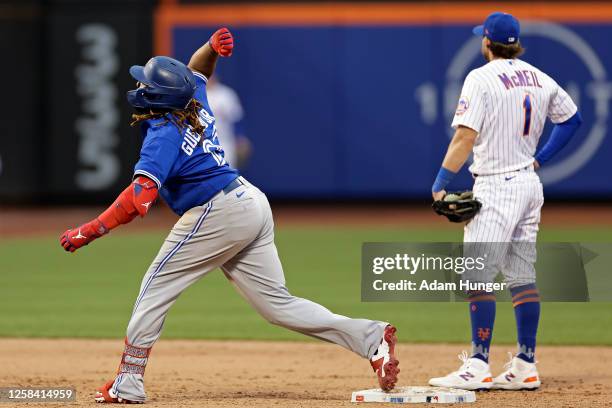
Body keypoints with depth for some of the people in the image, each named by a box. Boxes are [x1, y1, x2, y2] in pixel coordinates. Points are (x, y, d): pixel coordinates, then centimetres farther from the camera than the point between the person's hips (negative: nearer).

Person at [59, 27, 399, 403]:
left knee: (156, 287, 1)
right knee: (277, 303, 7)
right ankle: (371, 337, -2)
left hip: (218, 214, -9)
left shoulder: (163, 135, -15)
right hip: (253, 205, 9)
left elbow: (140, 196, -27)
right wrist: (213, 48, 12)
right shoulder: (195, 105, 11)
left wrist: (89, 232, -28)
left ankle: (128, 383, 0)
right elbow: (197, 69, 34)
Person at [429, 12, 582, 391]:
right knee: (523, 276, 10)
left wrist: (440, 185, -15)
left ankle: (478, 366, -13)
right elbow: (572, 118, 21)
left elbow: (465, 137, -17)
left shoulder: (482, 78, -11)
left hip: (496, 186, -8)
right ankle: (525, 366, 10)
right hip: (530, 183, 8)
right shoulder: (540, 79, 11)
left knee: (478, 273, -8)